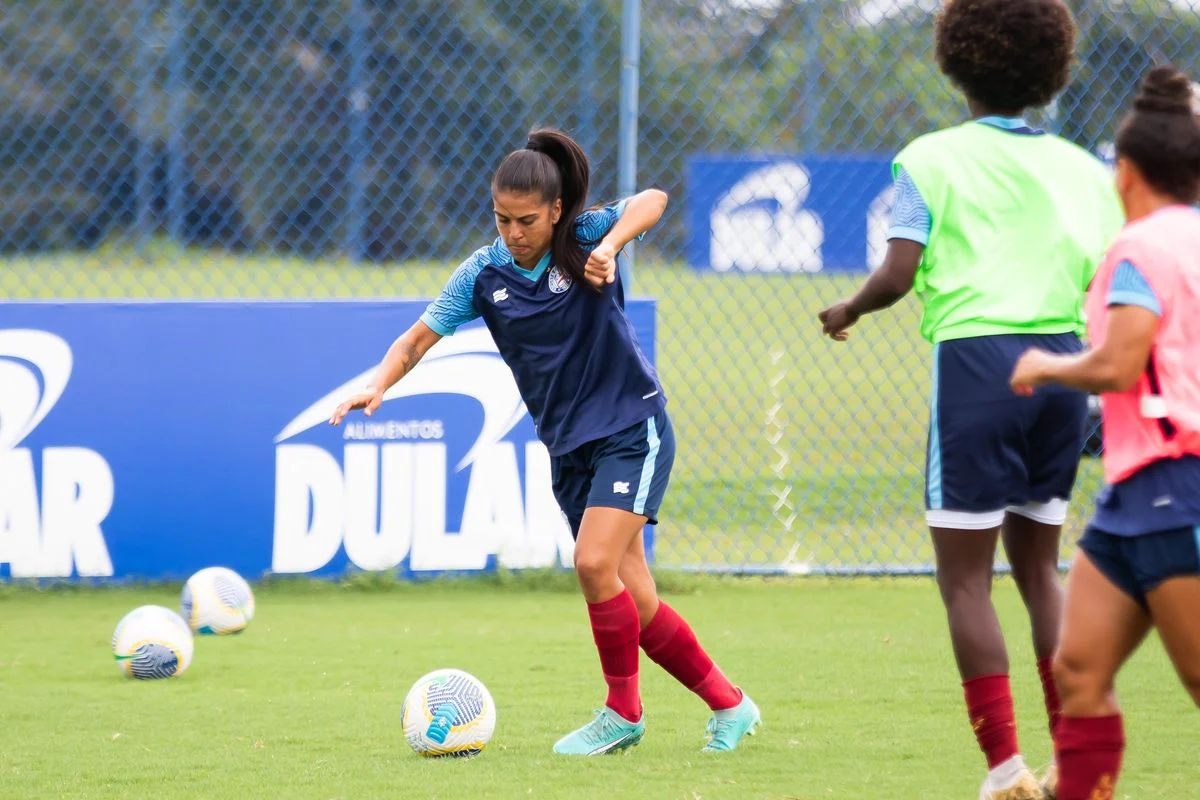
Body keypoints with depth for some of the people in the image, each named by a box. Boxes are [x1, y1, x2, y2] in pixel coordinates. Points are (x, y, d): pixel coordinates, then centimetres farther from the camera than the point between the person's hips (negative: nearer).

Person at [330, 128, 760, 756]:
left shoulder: (585, 237, -11)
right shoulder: (483, 274, -1)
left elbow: (652, 201, -27)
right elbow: (419, 339, -1)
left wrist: (611, 245, -44)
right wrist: (377, 386, -19)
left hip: (631, 427, -5)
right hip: (568, 446, 5)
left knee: (594, 563, -20)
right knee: (634, 602, 3)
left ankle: (624, 711, -2)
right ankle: (728, 705, 18)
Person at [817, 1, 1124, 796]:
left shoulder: (932, 159, -1)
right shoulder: (1082, 167, 10)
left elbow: (897, 275, -8)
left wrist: (848, 311, 11)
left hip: (976, 359, -4)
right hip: (1062, 362, 4)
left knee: (965, 576, 2)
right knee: (1039, 564, 17)